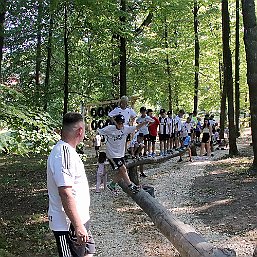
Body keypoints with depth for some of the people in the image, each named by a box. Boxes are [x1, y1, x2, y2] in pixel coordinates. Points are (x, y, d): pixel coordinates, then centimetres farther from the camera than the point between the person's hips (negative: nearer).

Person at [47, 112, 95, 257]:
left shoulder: (67, 150, 9)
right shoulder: (64, 154, -25)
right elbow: (65, 194, -29)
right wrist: (78, 226, -26)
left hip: (80, 218, 10)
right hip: (68, 224, -10)